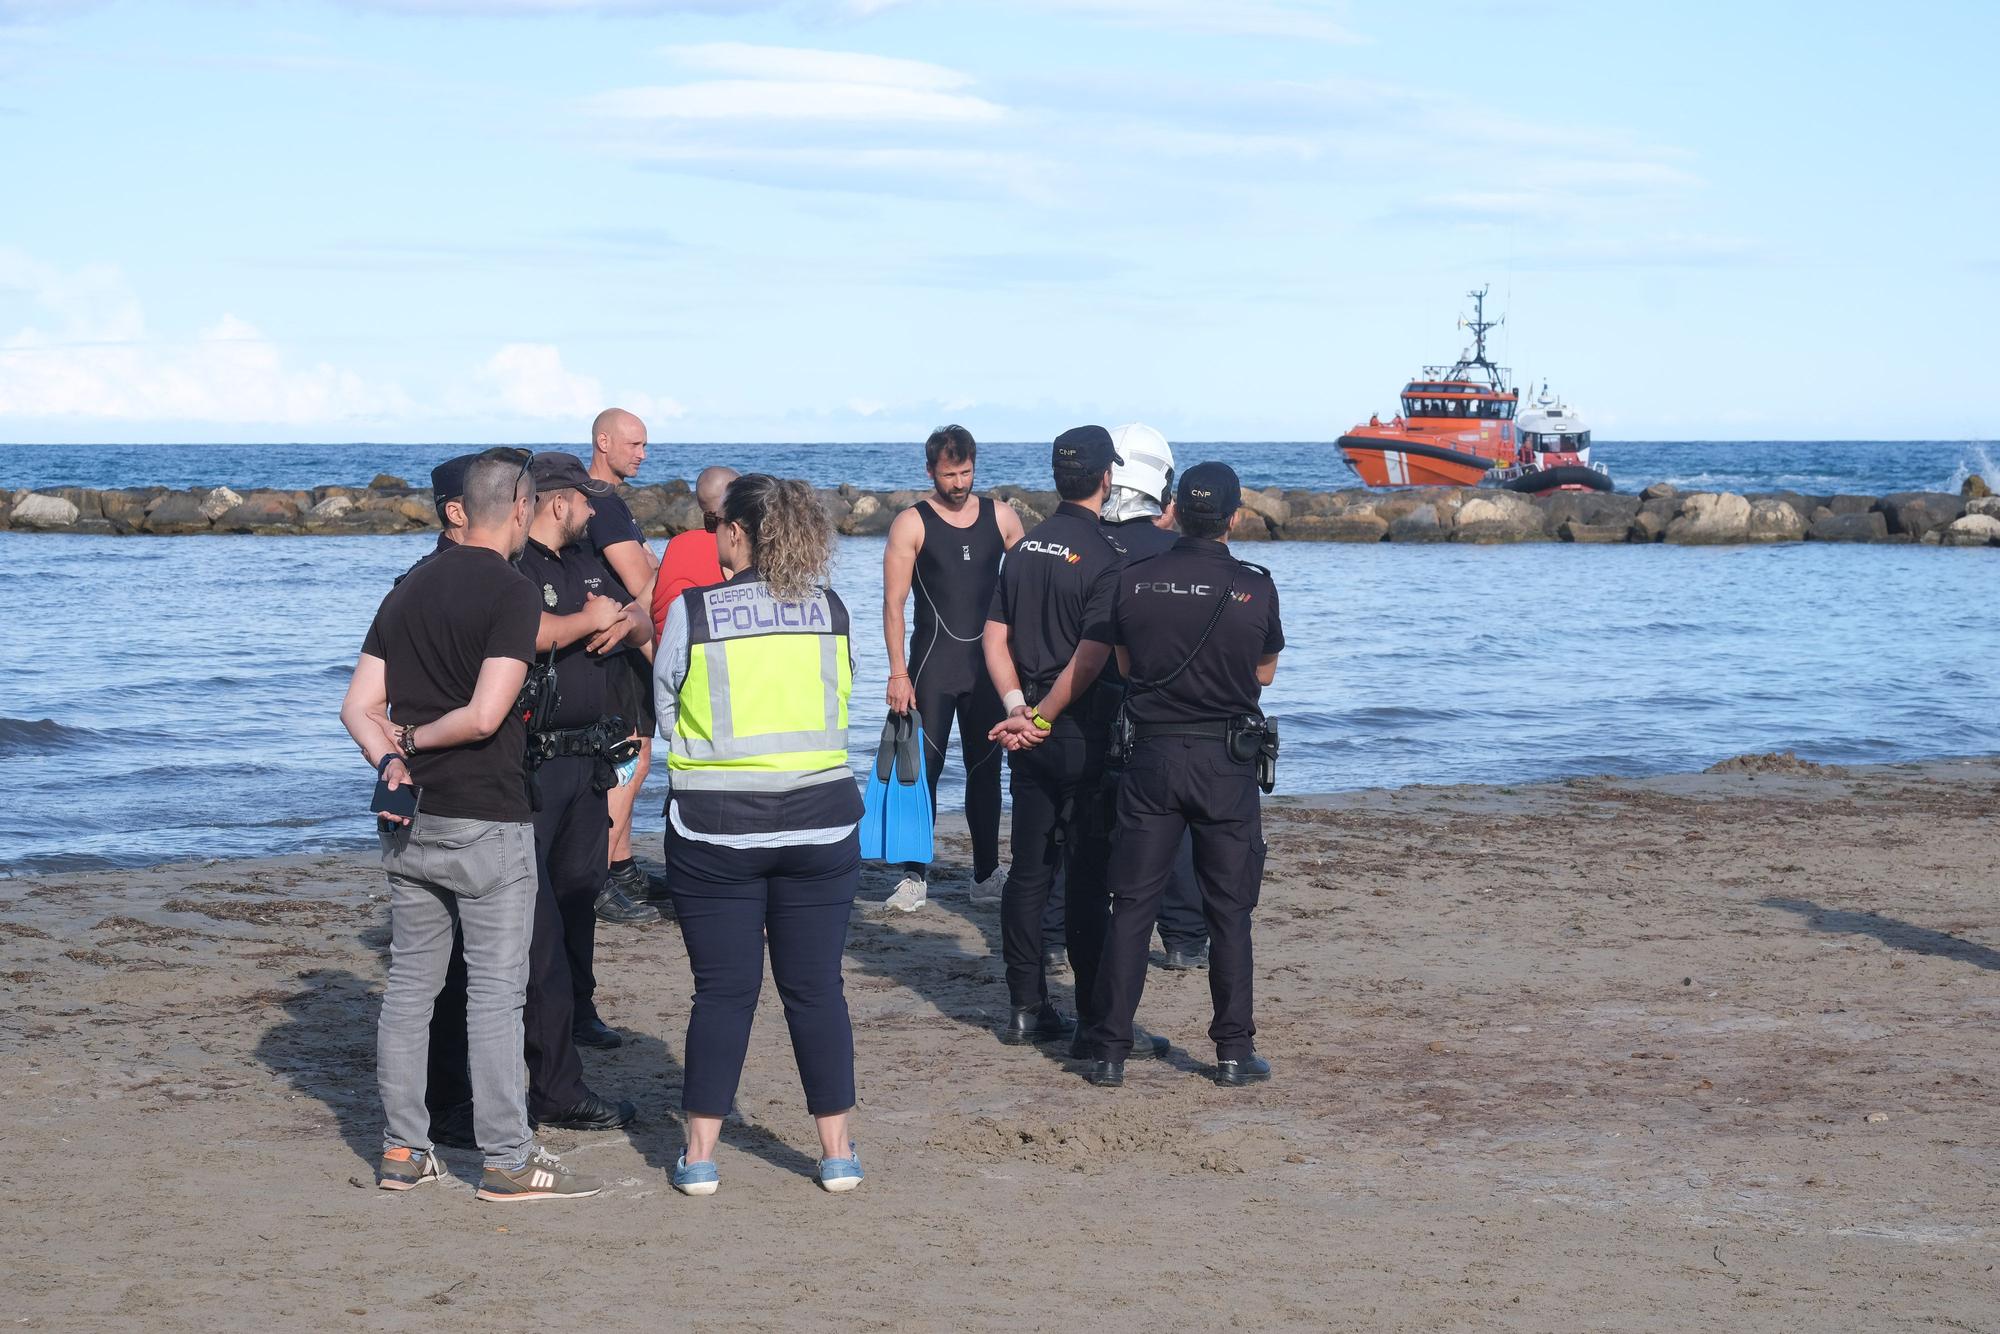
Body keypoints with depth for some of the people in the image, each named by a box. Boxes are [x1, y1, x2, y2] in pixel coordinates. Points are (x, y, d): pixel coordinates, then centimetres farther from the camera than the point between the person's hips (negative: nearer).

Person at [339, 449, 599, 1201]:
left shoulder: (409, 589, 11)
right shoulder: (511, 594, -12)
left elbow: (359, 705, 7)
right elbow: (485, 715, -21)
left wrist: (391, 759, -7)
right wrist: (416, 737, -5)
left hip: (410, 820, 7)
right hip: (486, 820, -7)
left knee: (409, 983, 11)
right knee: (496, 990, -2)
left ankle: (402, 1152, 15)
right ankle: (507, 1161, 0)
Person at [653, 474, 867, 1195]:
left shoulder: (691, 611, -7)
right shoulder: (832, 610, 1)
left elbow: (665, 710, 4)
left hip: (714, 829, -2)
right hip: (821, 821, 2)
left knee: (723, 991, 5)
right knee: (816, 987, 8)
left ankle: (700, 1155, 8)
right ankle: (837, 1151, 11)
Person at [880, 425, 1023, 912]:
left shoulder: (1001, 517, 5)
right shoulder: (912, 524, -4)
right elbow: (893, 602, -6)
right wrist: (898, 672, -12)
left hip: (989, 662, 3)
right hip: (933, 665, -3)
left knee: (985, 768, 8)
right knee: (924, 767, -5)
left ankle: (987, 871, 16)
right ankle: (915, 875, -2)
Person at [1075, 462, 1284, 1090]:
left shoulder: (1133, 580, -3)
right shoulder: (1255, 588, -7)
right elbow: (1264, 673, 7)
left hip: (1151, 755, 1)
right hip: (1226, 762, -1)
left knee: (1131, 905, 7)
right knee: (1229, 909, 8)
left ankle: (1109, 1050, 6)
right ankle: (1235, 1050, 10)